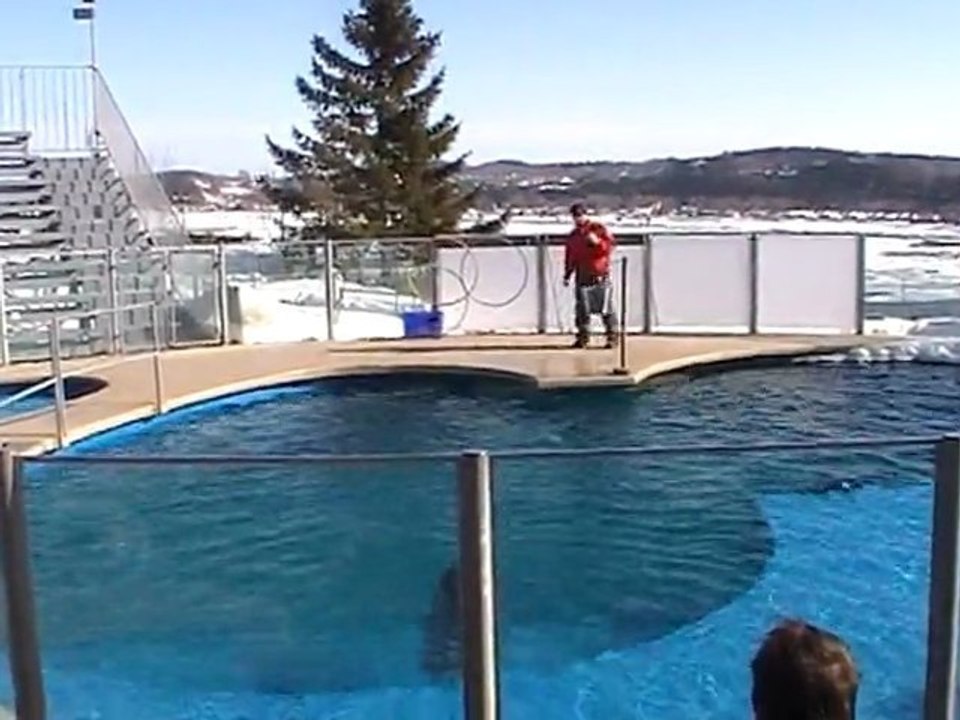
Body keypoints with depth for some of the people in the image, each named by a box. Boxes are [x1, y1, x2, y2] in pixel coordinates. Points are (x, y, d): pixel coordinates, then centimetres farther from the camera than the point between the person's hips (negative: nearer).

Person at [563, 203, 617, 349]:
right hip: (582, 278, 4)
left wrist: (598, 242, -22)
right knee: (582, 310, 2)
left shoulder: (599, 228, 2)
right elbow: (569, 257, 19)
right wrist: (567, 276, 14)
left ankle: (612, 336, 2)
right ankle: (583, 337, 10)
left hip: (601, 276, -4)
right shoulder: (573, 235, 16)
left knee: (605, 309, -5)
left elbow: (610, 246, -5)